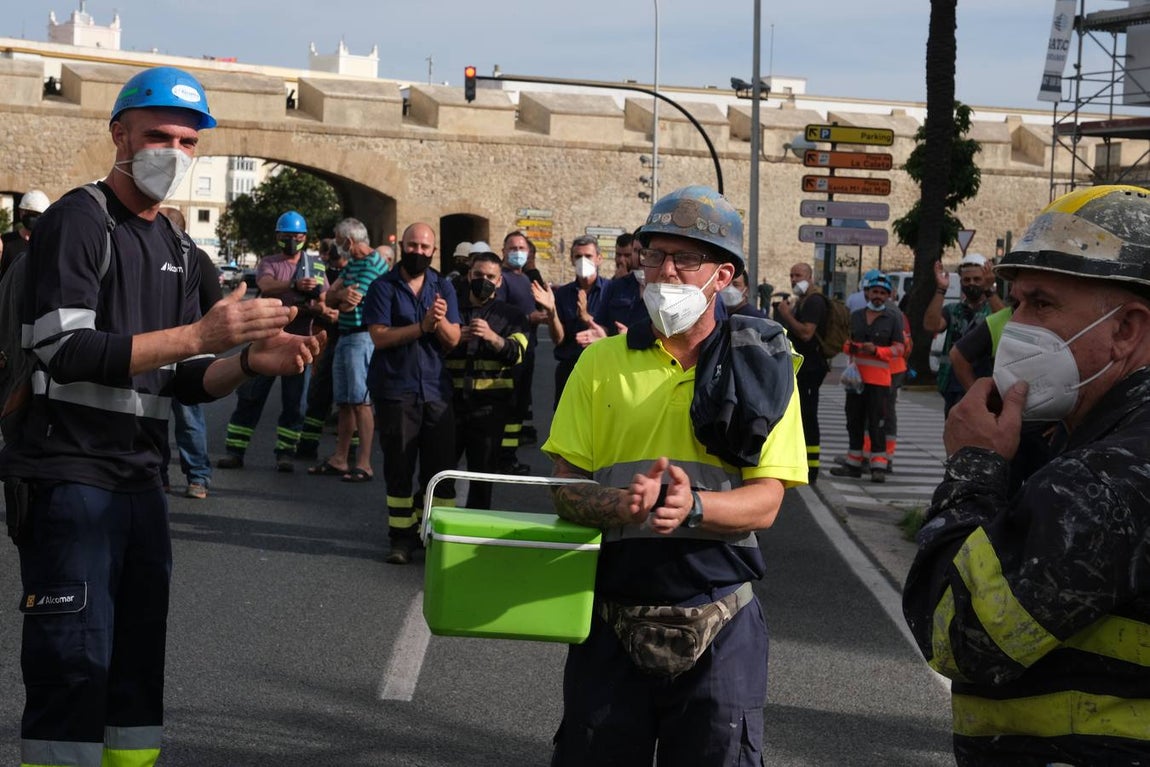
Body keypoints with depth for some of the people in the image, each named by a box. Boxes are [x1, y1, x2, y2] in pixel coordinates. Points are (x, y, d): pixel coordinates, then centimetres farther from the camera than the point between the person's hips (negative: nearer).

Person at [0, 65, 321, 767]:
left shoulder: (178, 249, 16)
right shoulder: (77, 222, -8)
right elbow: (66, 353, -20)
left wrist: (250, 363, -5)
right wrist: (201, 334, -25)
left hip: (141, 481, 8)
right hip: (70, 475, -8)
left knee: (139, 668, 10)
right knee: (75, 666, -9)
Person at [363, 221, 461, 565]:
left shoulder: (443, 288, 10)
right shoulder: (383, 287, 0)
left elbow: (453, 340, 2)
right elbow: (379, 336, -11)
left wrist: (442, 321, -19)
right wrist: (422, 326, -19)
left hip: (436, 391, 2)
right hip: (395, 390, -2)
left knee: (440, 469, 0)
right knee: (399, 468, 3)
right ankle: (402, 537, 10)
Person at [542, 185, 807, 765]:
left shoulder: (761, 366, 1)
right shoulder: (603, 362, 5)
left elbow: (765, 502, -6)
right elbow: (565, 489, 0)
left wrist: (693, 506, -27)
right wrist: (622, 503, -23)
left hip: (719, 621, -1)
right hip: (612, 616, 1)